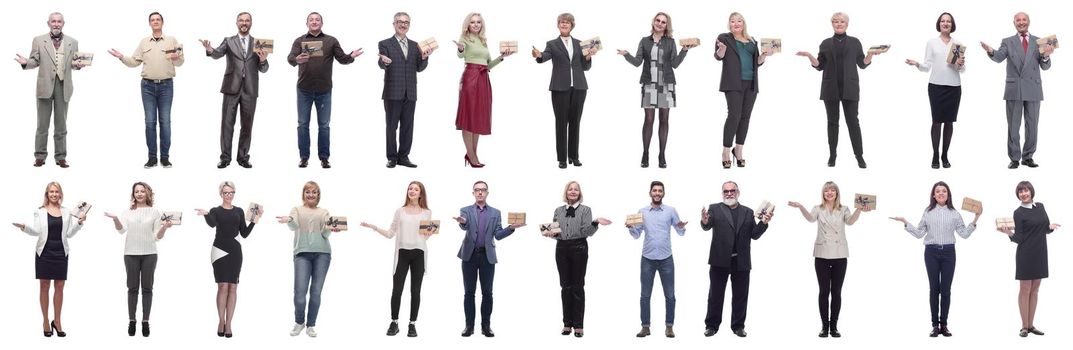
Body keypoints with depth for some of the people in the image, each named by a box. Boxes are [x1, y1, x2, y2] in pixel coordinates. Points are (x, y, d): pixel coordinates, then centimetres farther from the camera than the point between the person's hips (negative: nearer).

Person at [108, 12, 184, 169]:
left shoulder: (172, 41, 5)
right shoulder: (144, 43, 11)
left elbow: (180, 62, 0)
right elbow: (134, 62, 10)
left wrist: (177, 58, -22)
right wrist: (121, 57, -6)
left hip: (165, 85, -2)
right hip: (148, 85, 2)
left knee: (165, 121, -1)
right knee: (150, 121, 1)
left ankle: (165, 157, 4)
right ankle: (152, 157, 5)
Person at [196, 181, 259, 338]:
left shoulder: (239, 211, 13)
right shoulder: (216, 211, 3)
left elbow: (244, 233, 11)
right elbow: (212, 224, -20)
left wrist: (254, 220, 1)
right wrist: (206, 214, -39)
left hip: (235, 250, 3)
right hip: (220, 249, -3)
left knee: (233, 287, 0)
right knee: (223, 286, -9)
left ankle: (228, 324, 2)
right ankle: (221, 322, 0)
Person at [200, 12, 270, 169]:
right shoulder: (228, 41, 7)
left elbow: (263, 69, 9)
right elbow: (218, 54, -11)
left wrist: (263, 60, -14)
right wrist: (210, 50, -34)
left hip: (250, 90, 1)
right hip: (232, 88, -1)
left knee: (247, 125, 5)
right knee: (227, 124, -2)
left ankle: (243, 157, 13)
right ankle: (225, 157, 1)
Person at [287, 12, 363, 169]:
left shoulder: (331, 41, 5)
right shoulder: (300, 41, 4)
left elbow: (342, 58, 1)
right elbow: (290, 58, -9)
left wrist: (351, 56, -20)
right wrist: (297, 60, -32)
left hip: (324, 90, 0)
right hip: (304, 89, 0)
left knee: (324, 125, 4)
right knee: (303, 124, 4)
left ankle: (324, 157, 9)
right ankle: (304, 157, 11)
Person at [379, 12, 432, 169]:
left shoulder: (415, 45, 14)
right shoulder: (385, 44, 1)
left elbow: (419, 68, 9)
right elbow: (381, 65, -14)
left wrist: (424, 58, -11)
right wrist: (384, 61, -37)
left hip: (410, 93, 4)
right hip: (393, 93, -4)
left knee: (407, 126, 6)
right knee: (392, 126, 1)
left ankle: (403, 157, 13)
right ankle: (392, 157, 8)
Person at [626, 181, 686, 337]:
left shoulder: (671, 211, 2)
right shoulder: (642, 212, 6)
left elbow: (680, 233, 1)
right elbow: (637, 235, 9)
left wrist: (681, 227, -21)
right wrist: (630, 227, -12)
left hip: (666, 259, -1)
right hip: (647, 258, 1)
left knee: (669, 295, 1)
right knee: (645, 295, 4)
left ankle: (669, 326, 10)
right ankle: (645, 326, 10)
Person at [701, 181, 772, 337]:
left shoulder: (748, 212, 11)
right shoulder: (715, 209, 3)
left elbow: (754, 235, 8)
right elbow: (707, 227, -12)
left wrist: (763, 223, -9)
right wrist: (704, 222, -36)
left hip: (741, 261, 2)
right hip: (720, 260, -2)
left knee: (740, 296, 7)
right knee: (715, 295, 5)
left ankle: (738, 326, 17)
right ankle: (712, 325, 14)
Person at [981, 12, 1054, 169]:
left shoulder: (1038, 42, 7)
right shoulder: (1008, 42, 5)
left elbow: (1045, 67, 3)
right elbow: (999, 58, -12)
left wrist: (1045, 56, -21)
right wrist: (991, 51, -36)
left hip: (1033, 90, 1)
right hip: (1014, 90, -1)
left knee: (1032, 125, 7)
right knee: (1013, 126, 3)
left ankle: (1028, 157, 16)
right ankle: (1014, 158, 9)